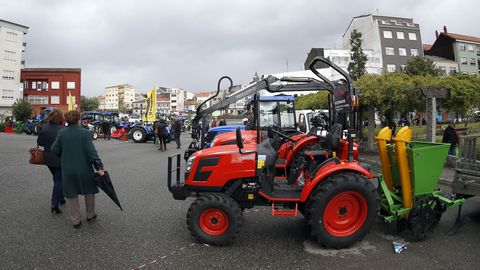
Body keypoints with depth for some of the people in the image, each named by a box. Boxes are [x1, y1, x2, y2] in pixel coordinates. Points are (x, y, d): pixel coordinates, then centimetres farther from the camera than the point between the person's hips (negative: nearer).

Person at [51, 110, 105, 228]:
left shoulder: (61, 133, -4)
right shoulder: (85, 133, -14)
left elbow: (54, 150, 0)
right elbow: (91, 152, -19)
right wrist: (99, 167, -17)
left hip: (68, 169, 2)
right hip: (84, 169, -2)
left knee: (72, 194, 14)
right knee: (89, 191, 19)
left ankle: (75, 220, 22)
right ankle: (90, 214, 31)